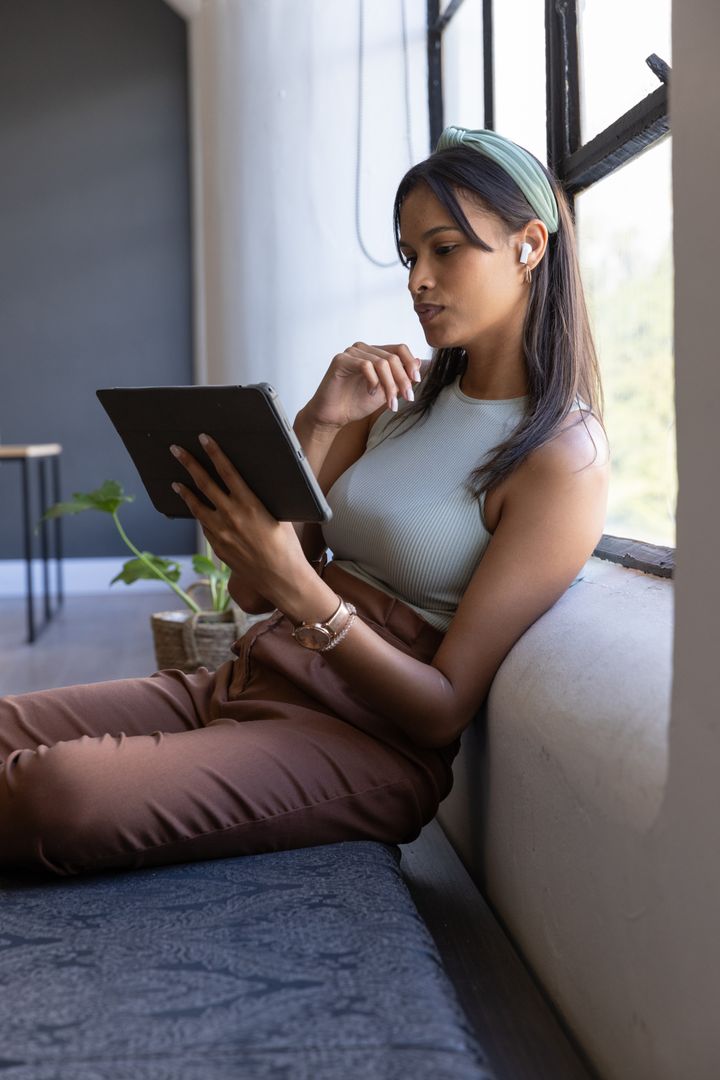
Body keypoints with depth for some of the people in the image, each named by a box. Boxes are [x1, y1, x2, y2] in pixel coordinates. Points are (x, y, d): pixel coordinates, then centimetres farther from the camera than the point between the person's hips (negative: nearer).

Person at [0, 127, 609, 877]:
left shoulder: (562, 456, -8)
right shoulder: (398, 394, 12)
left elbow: (446, 710, -13)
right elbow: (255, 593, 6)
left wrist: (296, 587, -27)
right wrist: (318, 426, -6)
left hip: (364, 740, -6)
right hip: (246, 681, 7)